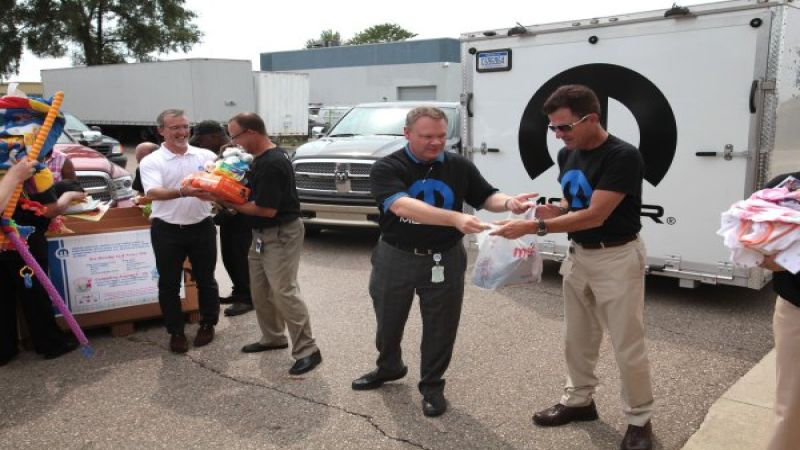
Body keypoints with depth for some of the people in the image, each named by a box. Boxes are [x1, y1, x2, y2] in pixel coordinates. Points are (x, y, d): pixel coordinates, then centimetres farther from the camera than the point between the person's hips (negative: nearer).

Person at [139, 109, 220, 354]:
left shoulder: (206, 155, 4)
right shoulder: (151, 161, -4)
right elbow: (153, 193, -20)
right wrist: (183, 192, -38)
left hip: (202, 227, 2)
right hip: (167, 231, -1)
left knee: (205, 279, 12)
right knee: (169, 284, 8)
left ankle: (207, 324, 29)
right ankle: (176, 332, 22)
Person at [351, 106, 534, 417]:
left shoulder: (460, 166, -4)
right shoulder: (387, 168, -16)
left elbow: (487, 197, 3)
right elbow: (401, 206, -33)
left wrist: (507, 203, -23)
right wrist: (455, 219, -45)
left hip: (444, 260, 1)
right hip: (395, 258, -1)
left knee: (440, 327, 9)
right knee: (388, 322, 19)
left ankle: (432, 386, 30)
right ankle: (388, 368, 47)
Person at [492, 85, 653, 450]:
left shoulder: (623, 156, -22)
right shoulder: (567, 155, 3)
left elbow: (594, 215, -26)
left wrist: (534, 227, -28)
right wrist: (554, 210, -7)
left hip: (617, 258, -7)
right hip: (579, 255, 8)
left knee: (628, 346, 3)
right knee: (578, 338, 17)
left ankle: (639, 420, 19)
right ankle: (578, 400, 33)